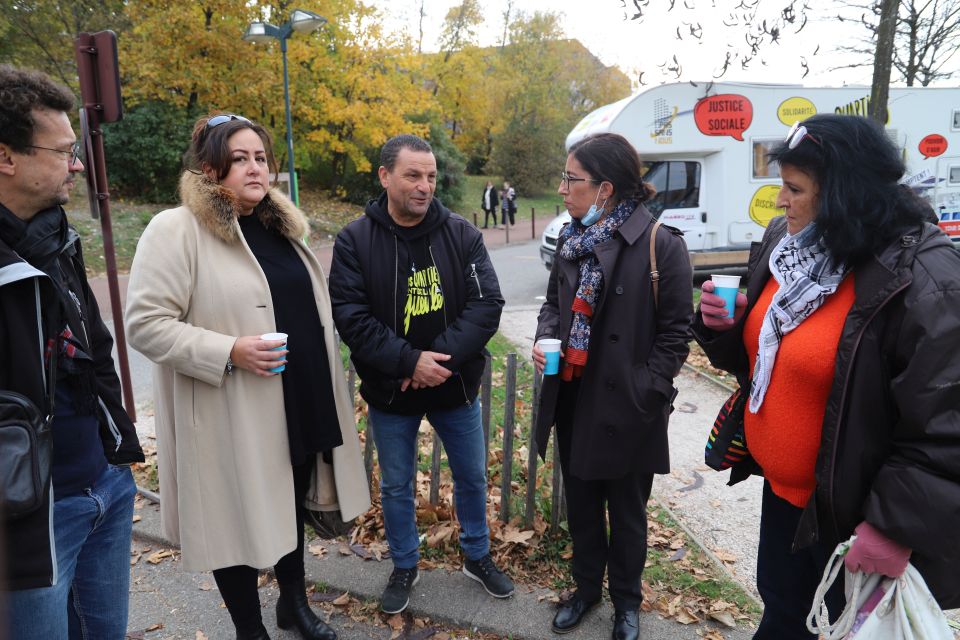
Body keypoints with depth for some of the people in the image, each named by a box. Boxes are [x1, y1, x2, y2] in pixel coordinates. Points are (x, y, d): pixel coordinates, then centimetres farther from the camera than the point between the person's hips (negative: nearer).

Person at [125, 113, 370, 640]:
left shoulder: (280, 225, 11)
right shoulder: (176, 230, -12)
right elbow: (145, 324, -15)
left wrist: (322, 377, 16)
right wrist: (230, 352, -24)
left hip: (301, 402, 7)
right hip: (232, 415, -6)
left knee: (290, 505, 21)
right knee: (238, 518, 10)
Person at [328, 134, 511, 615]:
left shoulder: (461, 233, -6)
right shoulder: (355, 240, -9)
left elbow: (486, 304, -12)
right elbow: (350, 316, -16)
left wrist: (442, 358, -23)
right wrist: (409, 362, -24)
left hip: (455, 387, 2)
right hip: (389, 393, -1)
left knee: (472, 477, 17)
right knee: (396, 486, 16)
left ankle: (477, 557, 42)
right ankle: (404, 568, 40)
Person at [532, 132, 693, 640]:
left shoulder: (662, 244, -15)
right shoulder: (571, 239, 3)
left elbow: (675, 330, -11)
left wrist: (647, 391, -15)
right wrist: (545, 338, -4)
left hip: (627, 408, -5)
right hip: (573, 402, 5)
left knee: (626, 511, 15)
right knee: (581, 504, 20)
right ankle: (587, 587, 43)